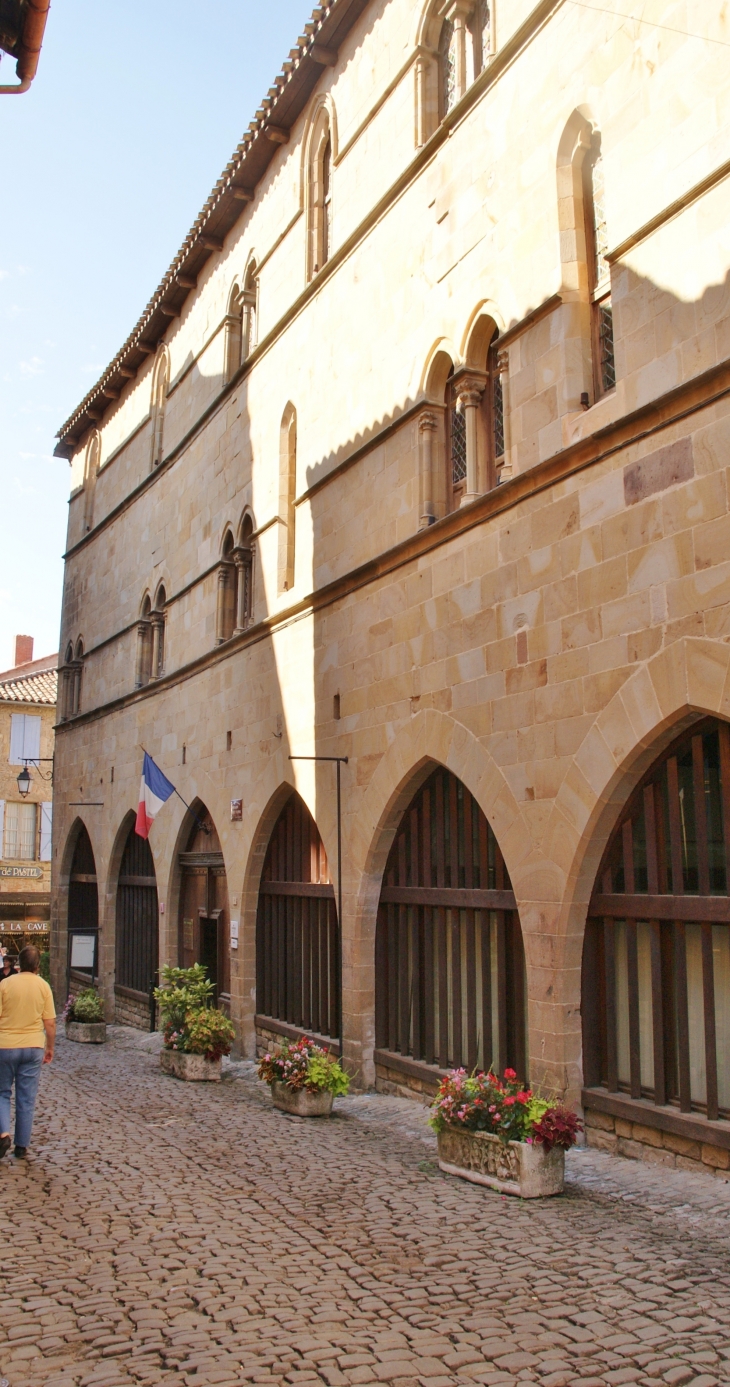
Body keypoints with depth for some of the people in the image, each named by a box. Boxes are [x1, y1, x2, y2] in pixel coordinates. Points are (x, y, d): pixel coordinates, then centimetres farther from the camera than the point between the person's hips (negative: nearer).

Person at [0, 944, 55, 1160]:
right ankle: (22, 1146, 13)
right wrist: (50, 1049, 11)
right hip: (33, 1047, 2)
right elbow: (50, 1023, -1)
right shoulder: (43, 986, -3)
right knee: (27, 1099, 9)